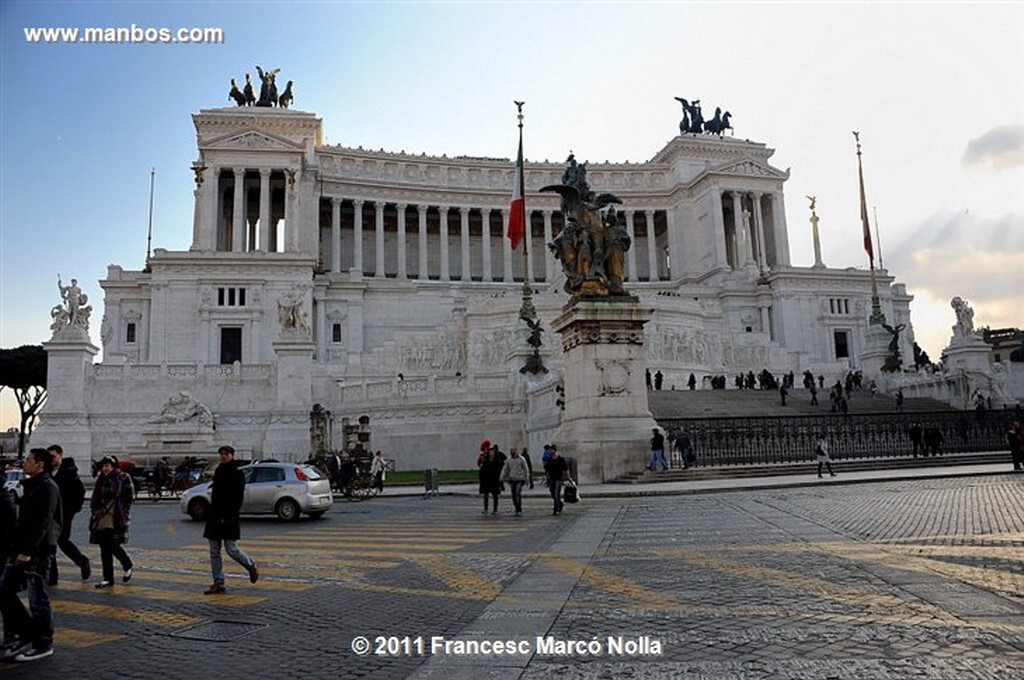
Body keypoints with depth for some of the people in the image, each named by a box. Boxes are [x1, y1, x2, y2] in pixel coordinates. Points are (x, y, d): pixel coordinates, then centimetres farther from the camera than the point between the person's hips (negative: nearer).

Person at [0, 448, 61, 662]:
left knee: (38, 598, -1)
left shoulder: (47, 487, -14)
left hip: (38, 550, -10)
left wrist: (27, 550, -23)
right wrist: (17, 547, 16)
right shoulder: (32, 485, 16)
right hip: (23, 548, 10)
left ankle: (43, 645, 10)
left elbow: (42, 523, -21)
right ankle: (21, 636, 20)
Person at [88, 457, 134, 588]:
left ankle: (128, 566, 16)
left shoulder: (122, 479, -5)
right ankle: (108, 578, 12)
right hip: (102, 519, 6)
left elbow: (128, 498, -4)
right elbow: (95, 499, 20)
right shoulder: (101, 479, 12)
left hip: (115, 519, -6)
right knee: (104, 549, 5)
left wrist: (124, 516, -10)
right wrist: (95, 511, 8)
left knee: (113, 545, -10)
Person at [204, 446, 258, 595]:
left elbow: (237, 498, -13)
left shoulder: (237, 473, -7)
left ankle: (252, 566, 19)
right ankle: (218, 584, 11)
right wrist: (211, 514, 14)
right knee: (214, 552, 5)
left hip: (229, 518, -7)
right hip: (215, 517, 7)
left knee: (231, 549, -7)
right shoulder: (218, 471, 14)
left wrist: (228, 517, -20)